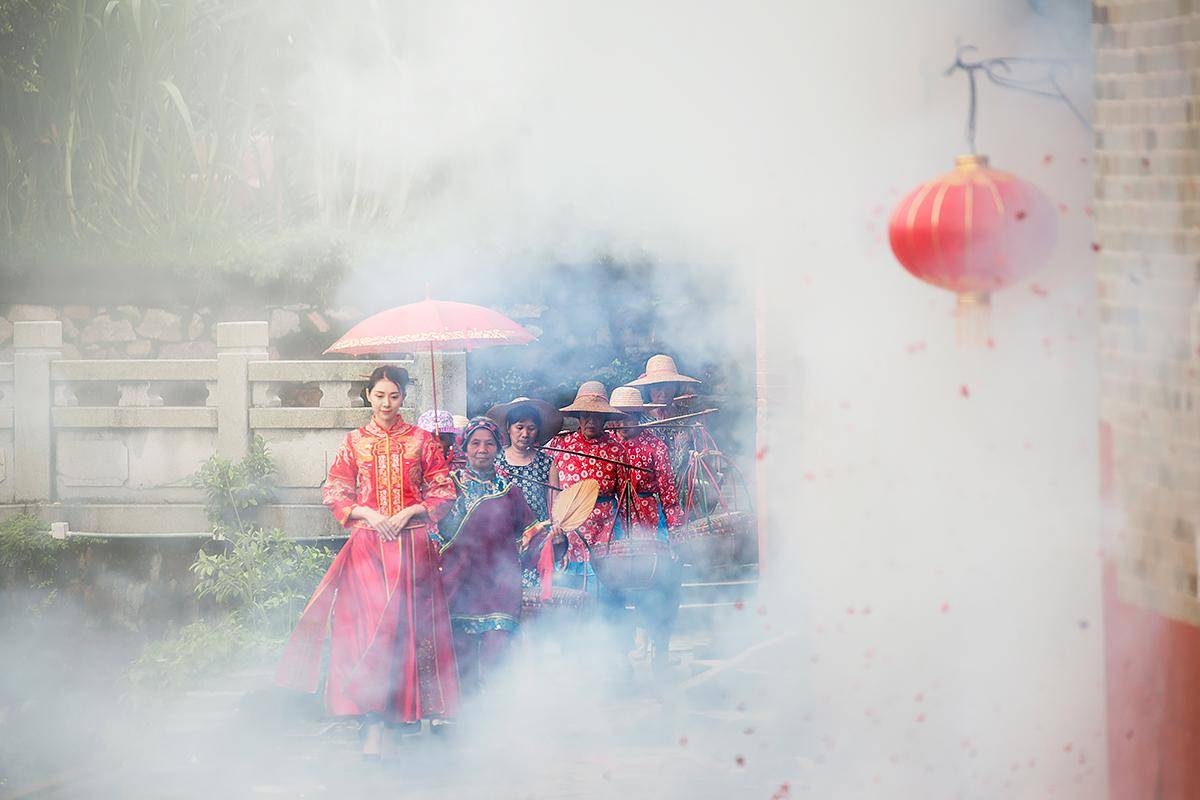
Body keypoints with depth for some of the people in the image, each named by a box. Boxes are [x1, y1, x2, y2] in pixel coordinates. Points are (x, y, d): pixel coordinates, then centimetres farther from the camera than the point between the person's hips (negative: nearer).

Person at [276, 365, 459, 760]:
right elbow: (335, 494, 9)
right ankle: (372, 731, -16)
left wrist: (410, 512, -8)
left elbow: (444, 492, 7)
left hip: (413, 545, 0)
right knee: (368, 623, -11)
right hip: (368, 545, 0)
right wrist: (368, 514, -7)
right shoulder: (354, 442, 10)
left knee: (408, 623, -4)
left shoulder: (421, 440, 8)